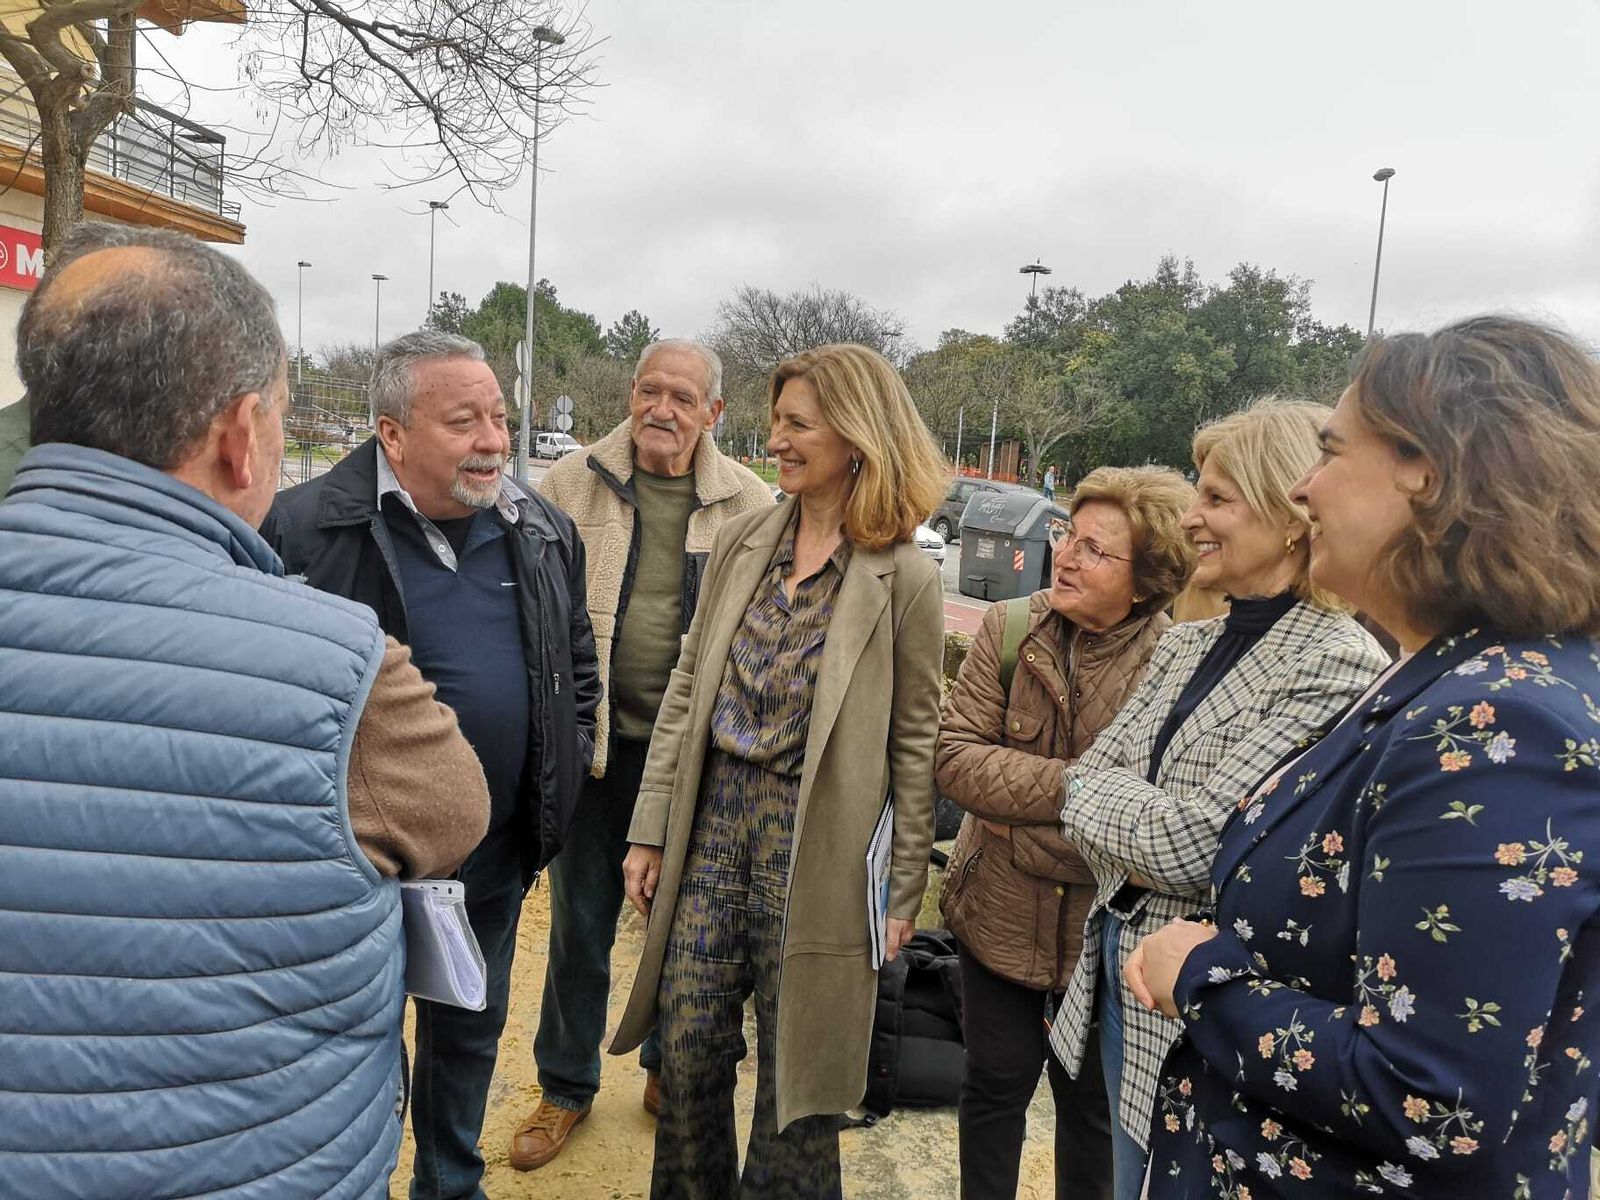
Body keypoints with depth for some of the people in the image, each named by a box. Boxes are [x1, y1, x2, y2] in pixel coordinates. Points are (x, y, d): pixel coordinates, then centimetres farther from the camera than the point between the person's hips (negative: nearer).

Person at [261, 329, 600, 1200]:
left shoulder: (543, 532, 0)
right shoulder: (310, 526, -16)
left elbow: (578, 663, 13)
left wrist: (568, 764, 7)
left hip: (498, 851, 5)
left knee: (469, 1031, 24)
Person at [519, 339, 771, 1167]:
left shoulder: (751, 506, -3)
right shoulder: (571, 486, -3)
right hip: (594, 739, 0)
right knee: (580, 922, 13)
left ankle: (669, 1070, 40)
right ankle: (566, 1086, 35)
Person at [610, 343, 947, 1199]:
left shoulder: (904, 578, -9)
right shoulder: (740, 544, 3)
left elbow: (914, 742, -5)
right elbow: (687, 689, 5)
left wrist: (904, 888, -3)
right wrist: (650, 831, 4)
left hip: (816, 838, -4)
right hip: (715, 814, 4)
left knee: (794, 1064, 11)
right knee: (688, 1047, 14)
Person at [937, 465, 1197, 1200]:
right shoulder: (1009, 628, -10)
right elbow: (953, 756, -15)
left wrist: (1020, 822, -20)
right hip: (999, 915, 2)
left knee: (1091, 1097, 20)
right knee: (996, 1082, 20)